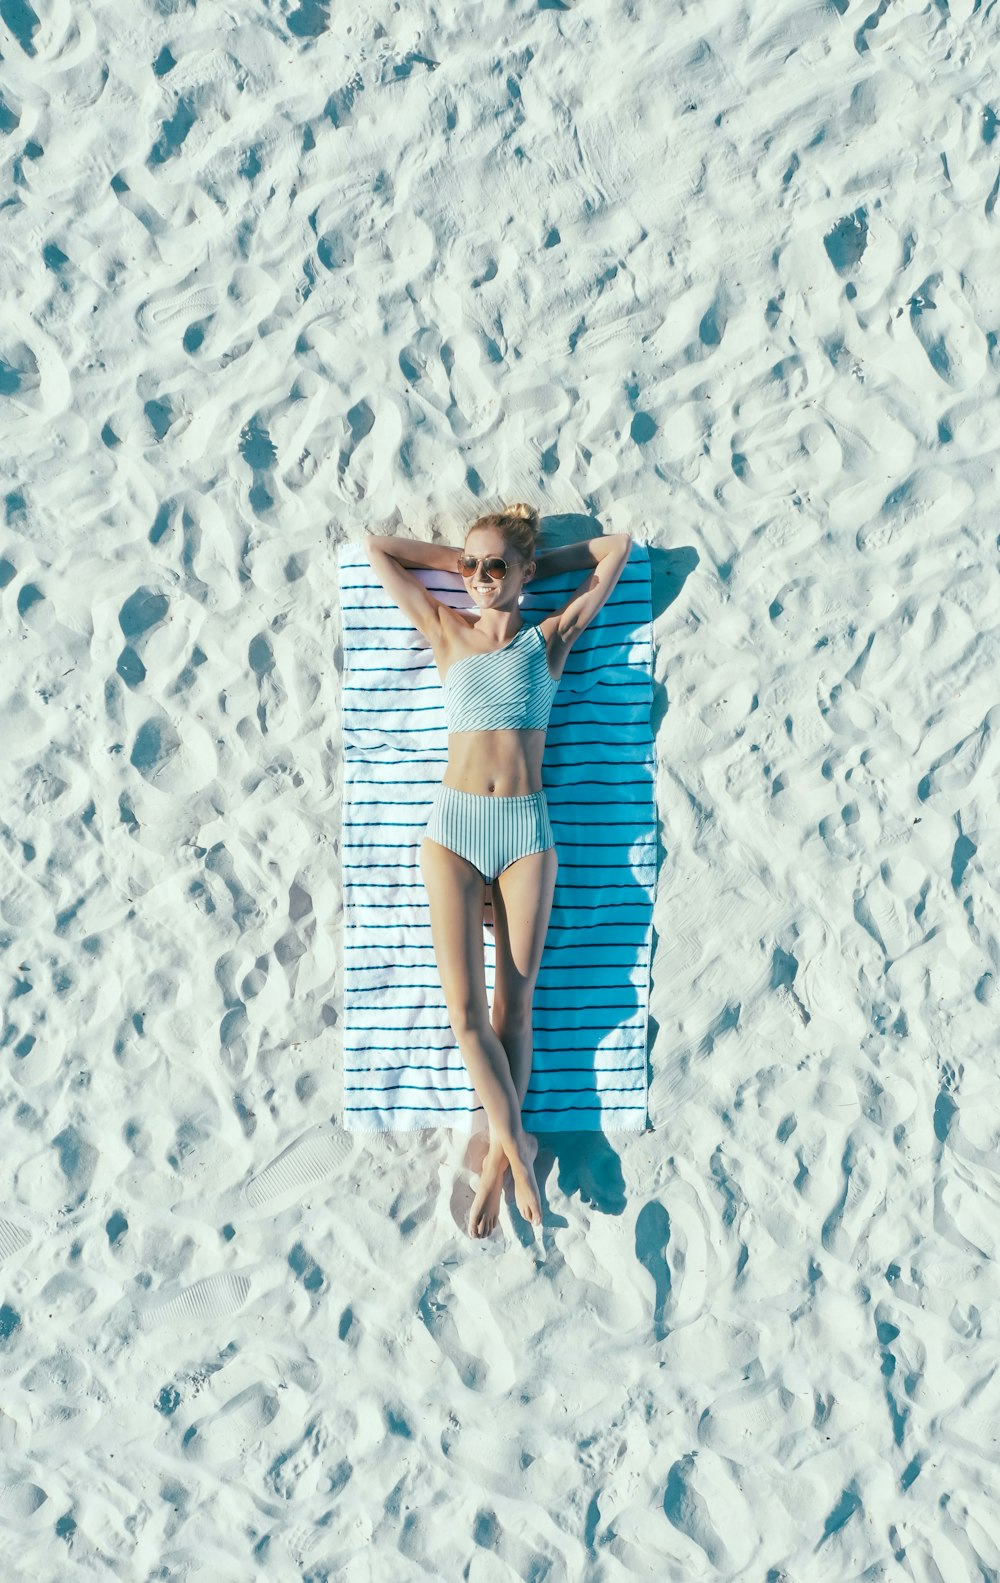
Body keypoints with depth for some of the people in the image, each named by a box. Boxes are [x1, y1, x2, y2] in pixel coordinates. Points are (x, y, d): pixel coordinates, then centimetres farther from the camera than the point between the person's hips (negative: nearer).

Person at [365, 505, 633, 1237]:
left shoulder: (549, 638, 9)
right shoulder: (448, 631, 11)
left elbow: (619, 546, 14)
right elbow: (377, 548, 18)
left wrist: (538, 561, 18)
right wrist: (463, 559, 18)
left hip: (527, 829, -1)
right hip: (453, 826, 1)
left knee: (513, 1003, -2)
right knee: (464, 1003, -8)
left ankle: (499, 1152, 7)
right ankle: (517, 1143, 1)